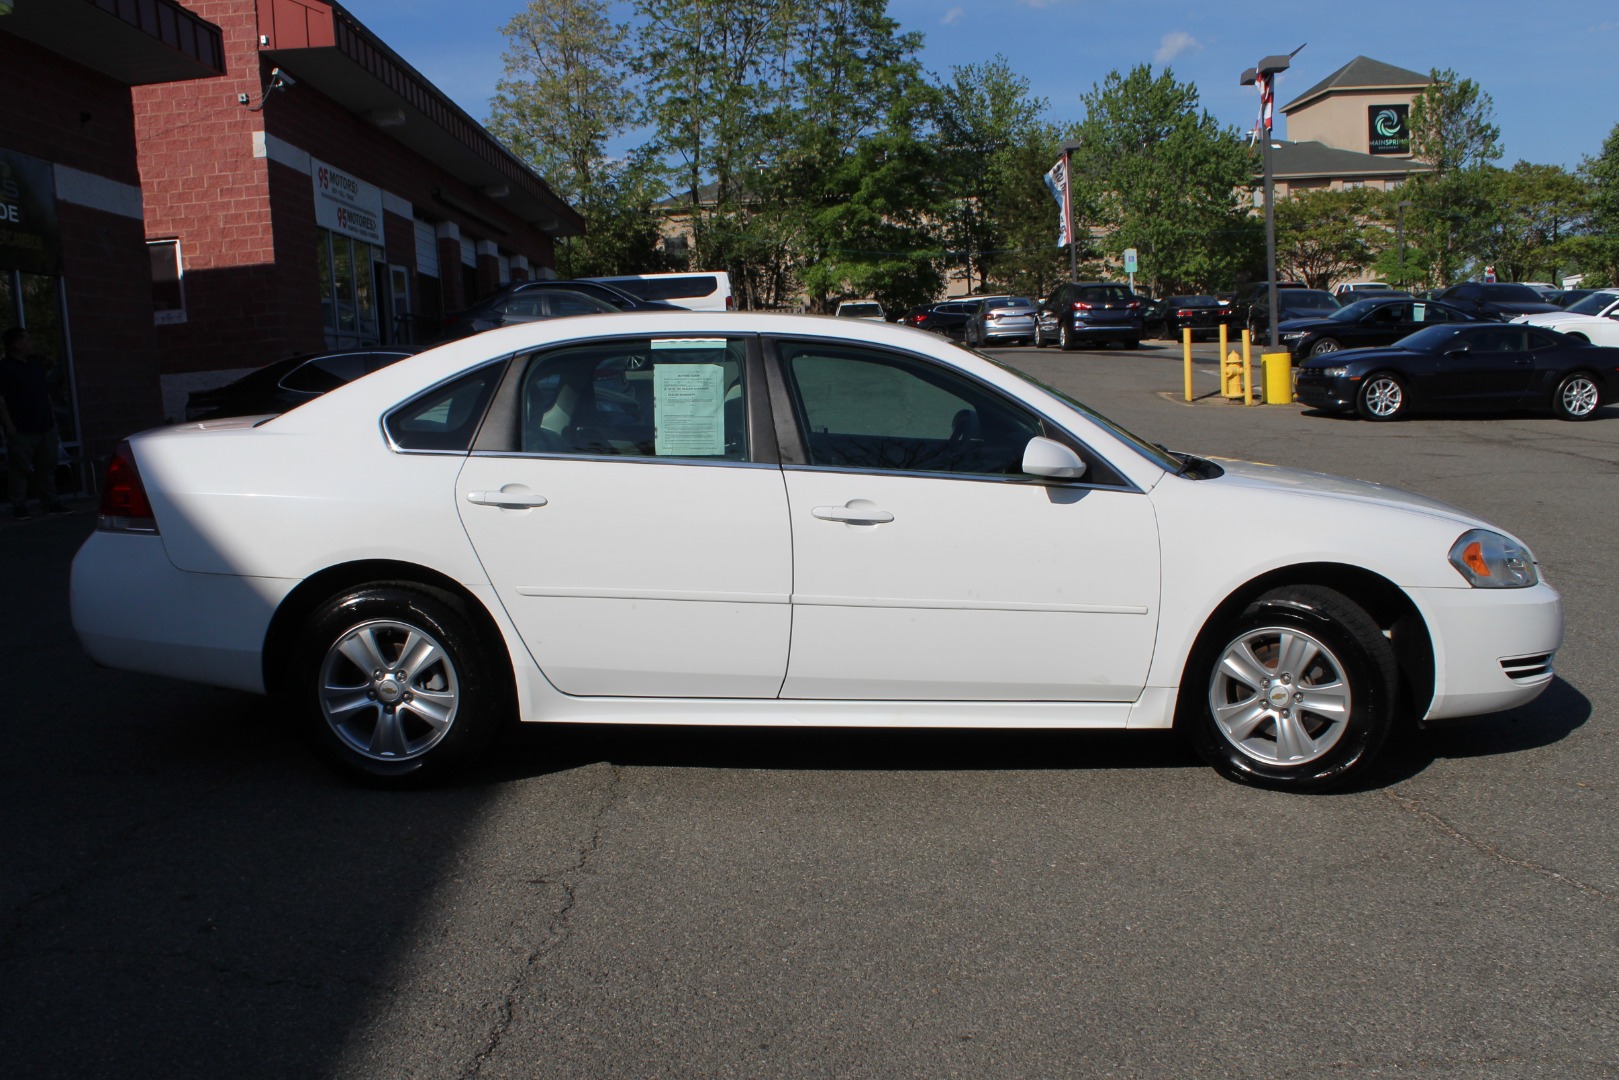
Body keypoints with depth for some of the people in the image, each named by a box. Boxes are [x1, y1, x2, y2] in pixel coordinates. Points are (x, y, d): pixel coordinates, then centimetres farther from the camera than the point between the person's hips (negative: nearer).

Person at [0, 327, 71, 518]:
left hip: (45, 428, 7)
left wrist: (52, 419, 17)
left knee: (47, 467, 10)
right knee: (19, 469, -2)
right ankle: (19, 507, 2)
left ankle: (50, 503, 16)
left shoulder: (37, 365, 17)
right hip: (21, 431, -7)